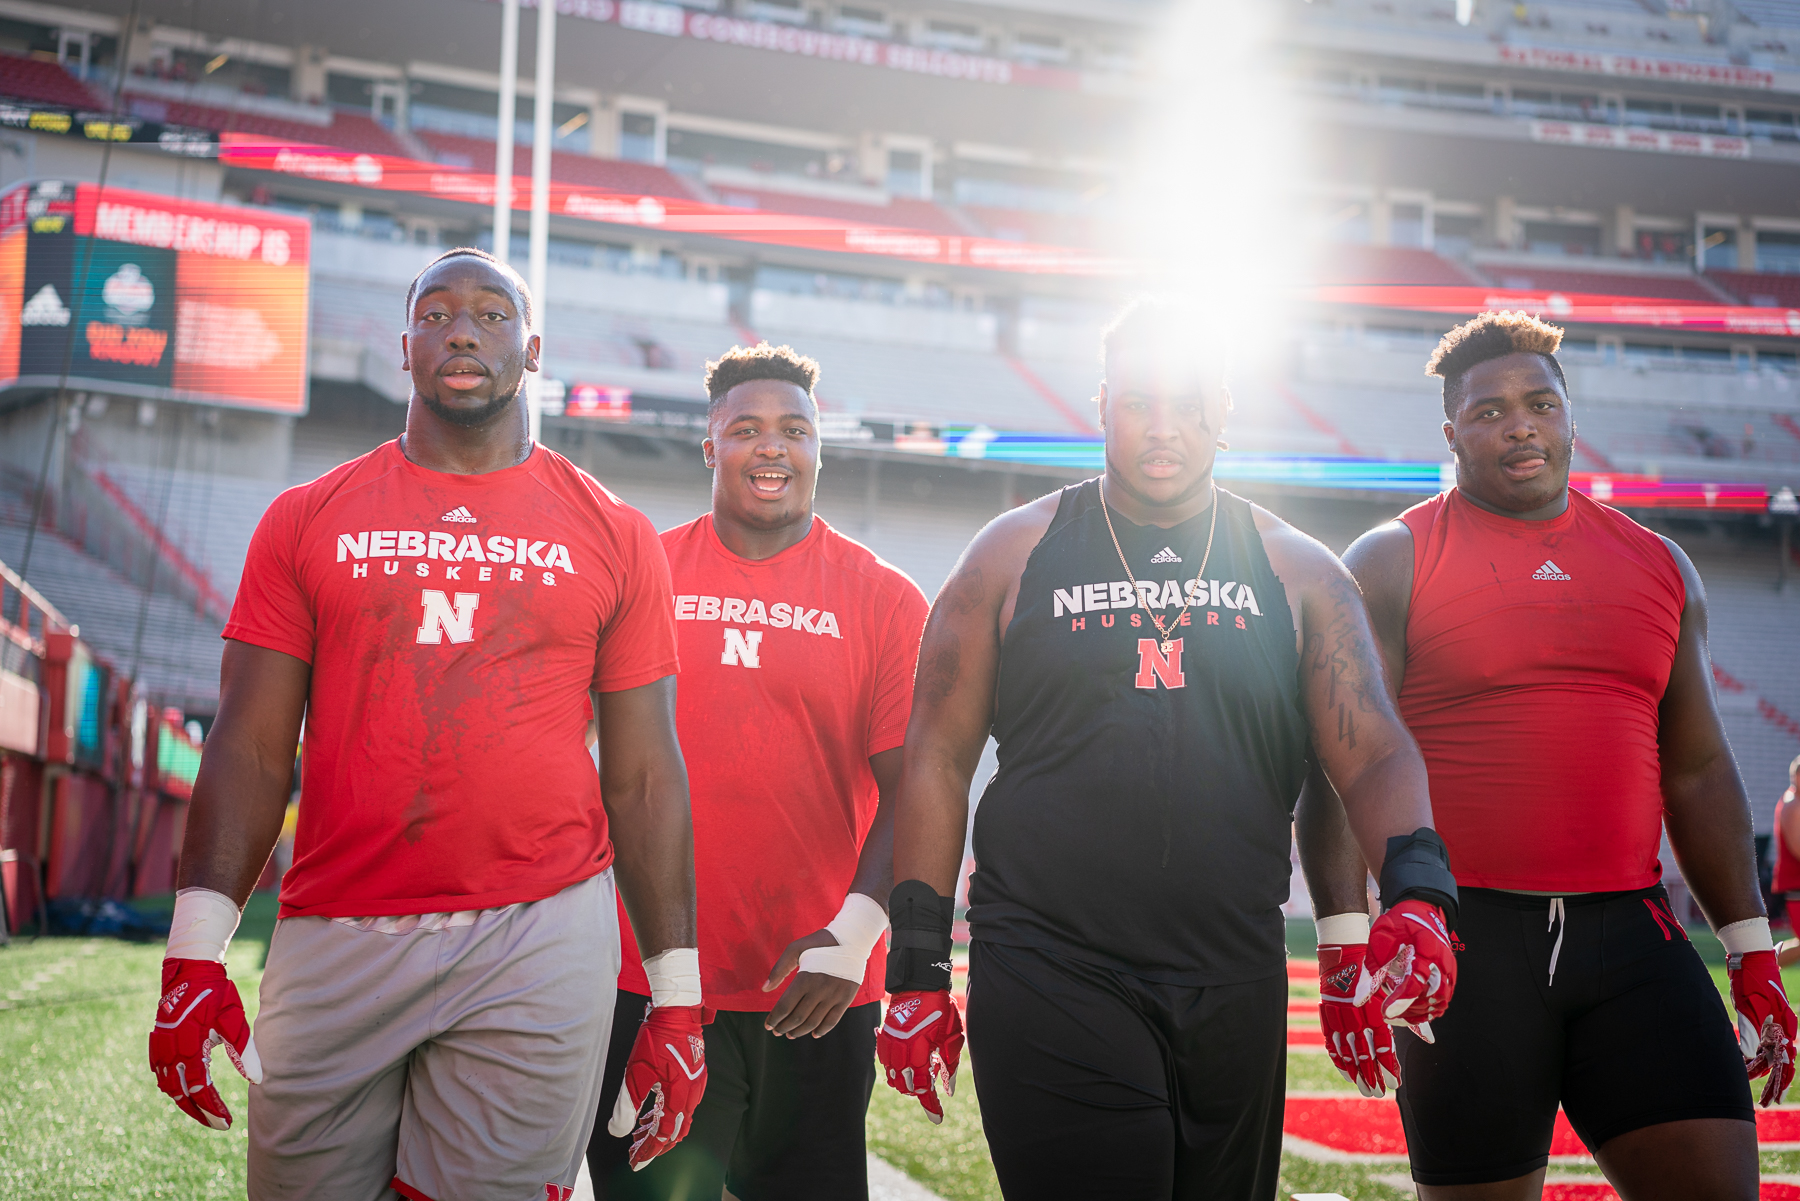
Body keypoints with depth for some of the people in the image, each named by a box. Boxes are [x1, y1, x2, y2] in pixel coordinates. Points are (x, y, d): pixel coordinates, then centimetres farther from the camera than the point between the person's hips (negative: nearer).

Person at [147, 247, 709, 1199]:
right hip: (334, 942, 1)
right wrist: (193, 957, -4)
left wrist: (677, 996, 5)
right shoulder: (307, 521, 9)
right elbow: (251, 752, 6)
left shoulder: (612, 539, 8)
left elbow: (643, 777, 8)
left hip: (538, 941, -1)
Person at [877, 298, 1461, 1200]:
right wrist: (918, 969, -1)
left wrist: (1417, 895, -19)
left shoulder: (1297, 573, 8)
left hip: (1236, 986, 3)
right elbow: (938, 760, 4)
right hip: (1048, 979, -3)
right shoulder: (1014, 555, 4)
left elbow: (1375, 756, 1)